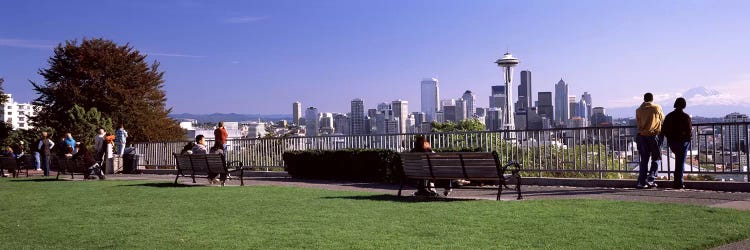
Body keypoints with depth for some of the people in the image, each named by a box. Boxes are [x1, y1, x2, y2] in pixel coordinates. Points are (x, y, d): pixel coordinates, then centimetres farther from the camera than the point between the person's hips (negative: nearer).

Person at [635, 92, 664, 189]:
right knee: (656, 158, 8)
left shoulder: (639, 110, 3)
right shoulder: (657, 108, -1)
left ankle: (641, 182, 5)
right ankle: (650, 179, -5)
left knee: (644, 159, 9)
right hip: (654, 135, -3)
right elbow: (662, 118, 15)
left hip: (642, 136, 3)